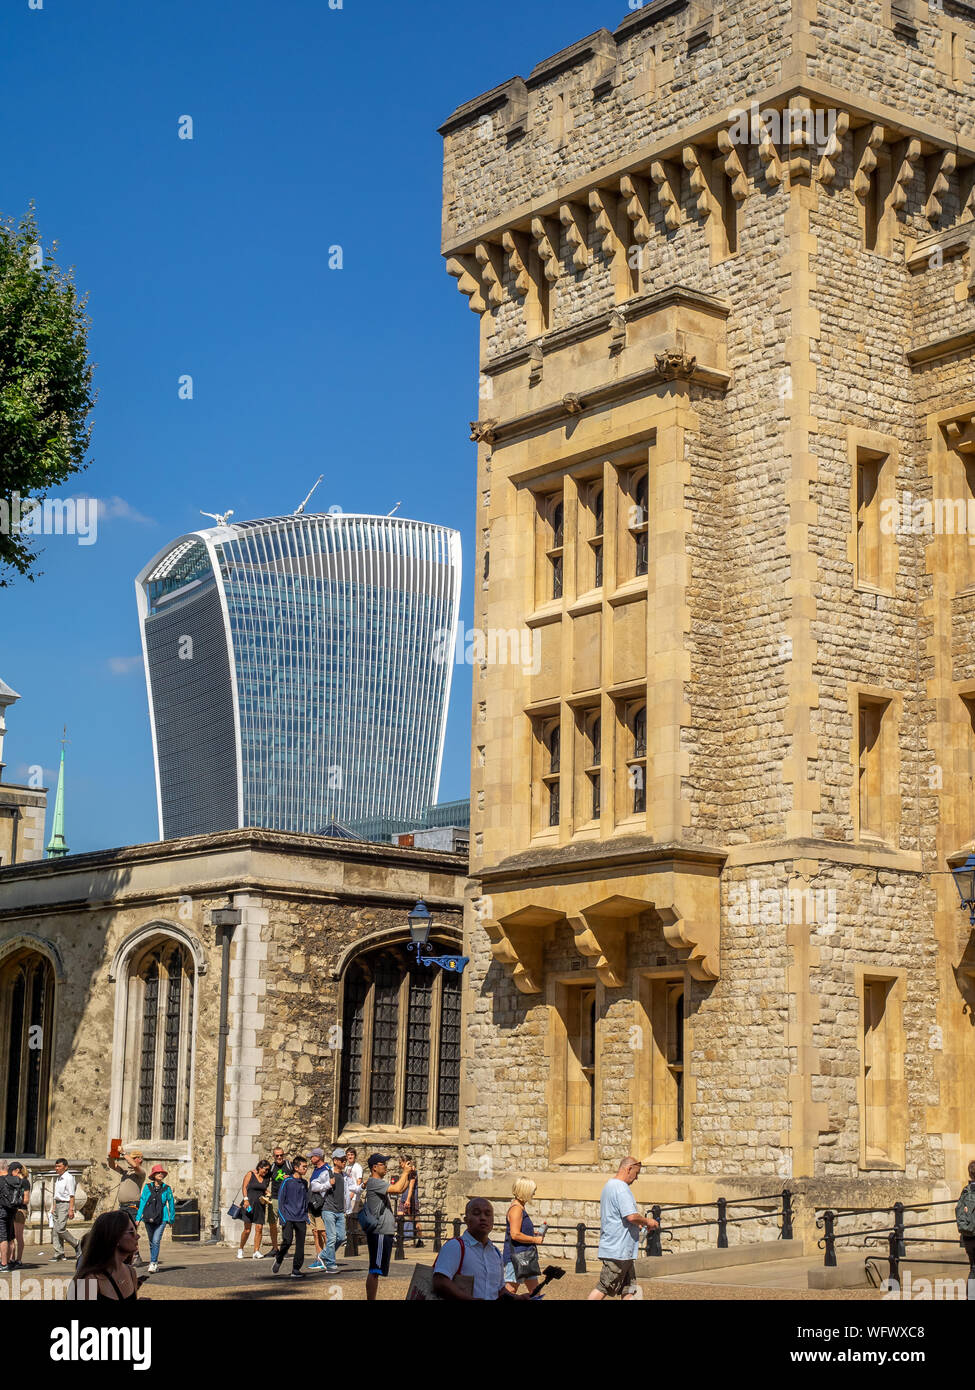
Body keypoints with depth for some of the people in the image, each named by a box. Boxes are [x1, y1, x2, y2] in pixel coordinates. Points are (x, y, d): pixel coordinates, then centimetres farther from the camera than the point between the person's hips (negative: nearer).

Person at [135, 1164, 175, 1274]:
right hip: (149, 1218, 2)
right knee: (151, 1242, 11)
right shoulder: (147, 1187, 3)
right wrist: (138, 1217, -1)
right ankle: (155, 1262, 25)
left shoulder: (167, 1188, 1)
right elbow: (142, 1202, 4)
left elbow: (171, 1204, 9)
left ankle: (153, 1264, -13)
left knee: (156, 1241, -15)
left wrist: (172, 1219, 14)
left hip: (161, 1219, -2)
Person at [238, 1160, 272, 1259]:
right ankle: (241, 1249, 11)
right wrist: (246, 1199, -16)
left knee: (259, 1228, -4)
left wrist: (266, 1196, 3)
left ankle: (256, 1252, -1)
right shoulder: (250, 1174, -1)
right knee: (247, 1229, -7)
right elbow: (244, 1187, -5)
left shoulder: (265, 1178, 13)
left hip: (260, 1205, 5)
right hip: (250, 1204, -5)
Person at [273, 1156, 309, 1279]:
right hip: (288, 1217, -5)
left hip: (301, 1219, 5)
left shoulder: (304, 1183, 12)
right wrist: (283, 1219, -10)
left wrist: (306, 1219, 15)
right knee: (287, 1240, -16)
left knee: (300, 1245, -1)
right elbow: (281, 1201, -4)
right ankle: (279, 1259, 11)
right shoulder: (287, 1182, -4)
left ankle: (296, 1270, 6)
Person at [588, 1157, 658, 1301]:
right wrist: (647, 1221, -7)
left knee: (629, 1289, 9)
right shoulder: (621, 1188, -16)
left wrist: (637, 1224, 20)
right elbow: (631, 1216, -24)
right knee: (603, 1288, -5)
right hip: (618, 1250, -11)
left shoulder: (609, 1186, 19)